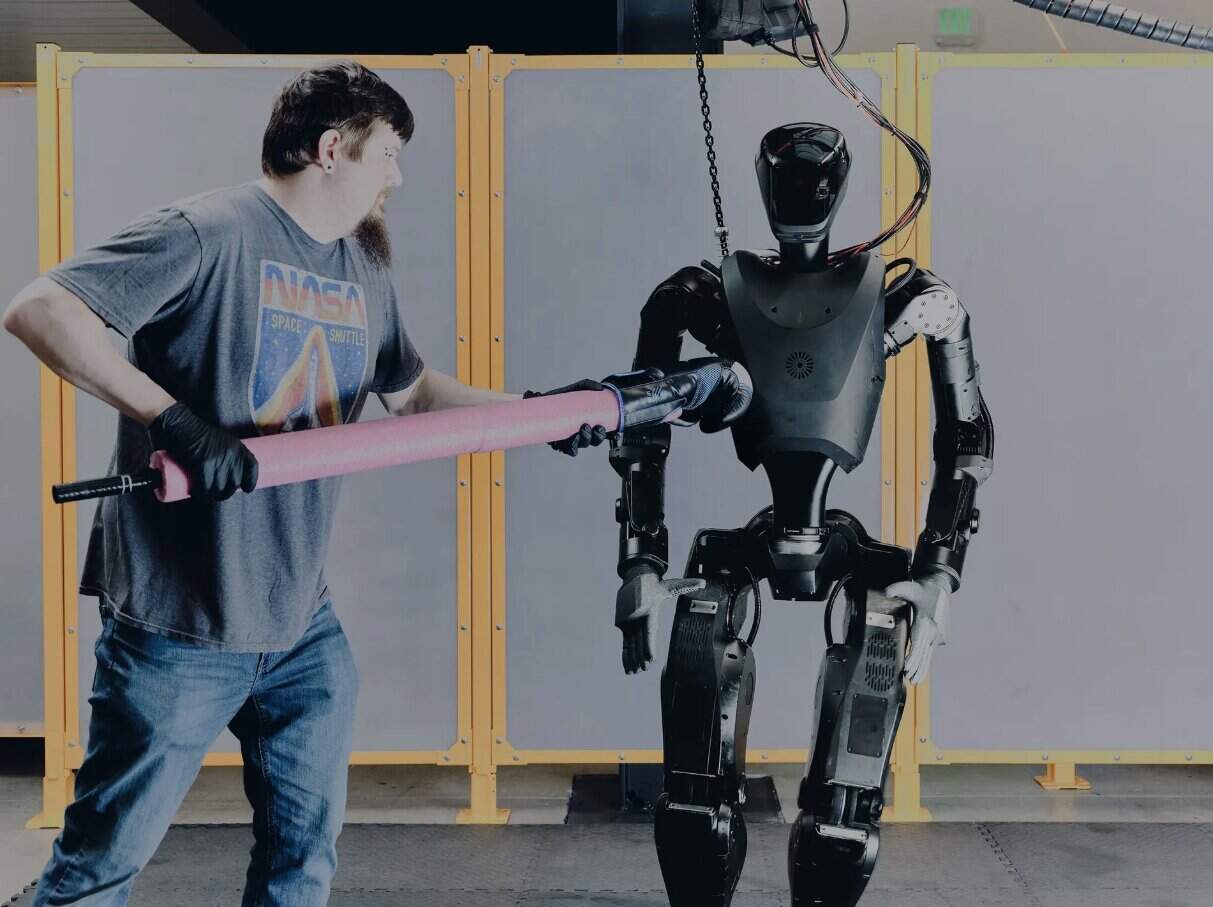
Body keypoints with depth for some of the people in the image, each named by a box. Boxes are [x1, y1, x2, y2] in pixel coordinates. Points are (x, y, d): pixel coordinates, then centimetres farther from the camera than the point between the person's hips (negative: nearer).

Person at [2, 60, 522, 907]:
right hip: (180, 624, -7)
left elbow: (413, 391, 25)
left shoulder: (366, 272, 11)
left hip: (304, 627, 7)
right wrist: (172, 419, -30)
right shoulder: (211, 232, -14)